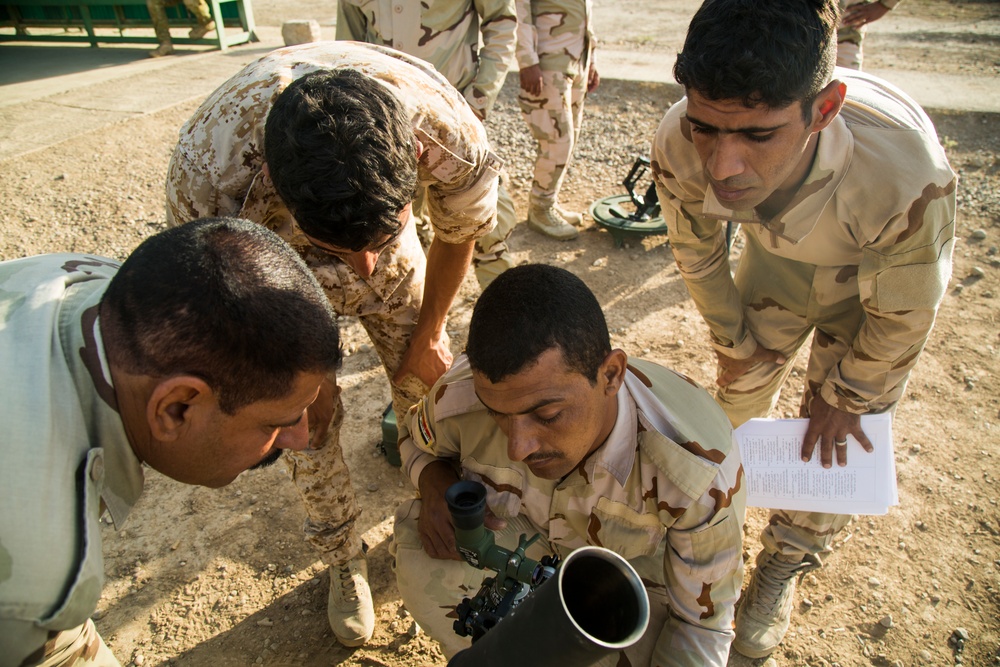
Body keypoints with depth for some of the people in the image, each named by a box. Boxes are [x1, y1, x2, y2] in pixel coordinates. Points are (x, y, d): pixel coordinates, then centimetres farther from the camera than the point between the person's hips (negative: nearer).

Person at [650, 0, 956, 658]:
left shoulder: (906, 175, -45)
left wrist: (843, 396, -8)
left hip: (875, 275, -2)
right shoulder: (680, 146, -36)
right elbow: (698, 254, -13)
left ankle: (784, 568, 31)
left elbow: (902, 317, -24)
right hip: (777, 254, 3)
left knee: (837, 439, 3)